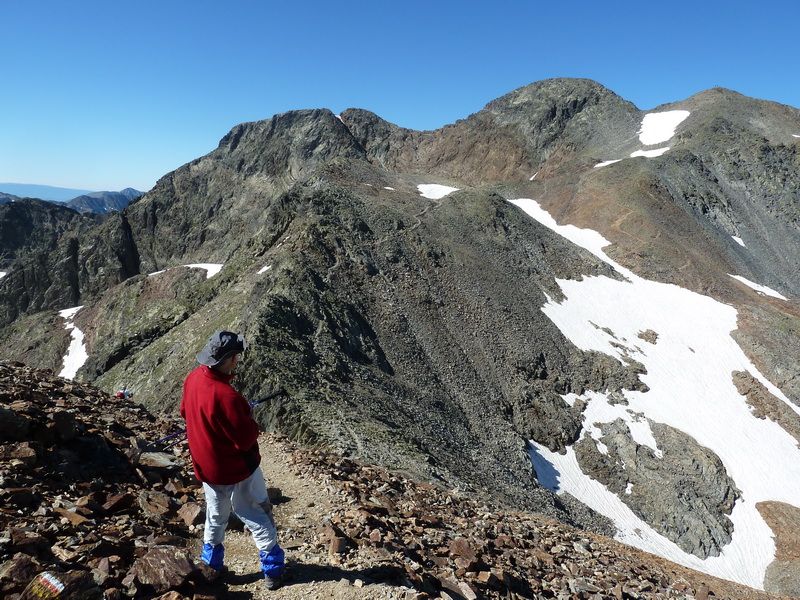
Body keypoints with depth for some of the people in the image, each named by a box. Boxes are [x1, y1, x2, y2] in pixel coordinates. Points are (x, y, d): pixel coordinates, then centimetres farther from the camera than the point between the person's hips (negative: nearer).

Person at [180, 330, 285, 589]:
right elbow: (246, 439, -27)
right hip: (236, 471, -7)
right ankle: (272, 569, 26)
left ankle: (210, 564, 43)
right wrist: (249, 422, -9)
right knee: (258, 519, 12)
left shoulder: (193, 378, -9)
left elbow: (185, 412, 10)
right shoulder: (226, 396, -35)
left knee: (215, 517, 27)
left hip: (206, 468, 7)